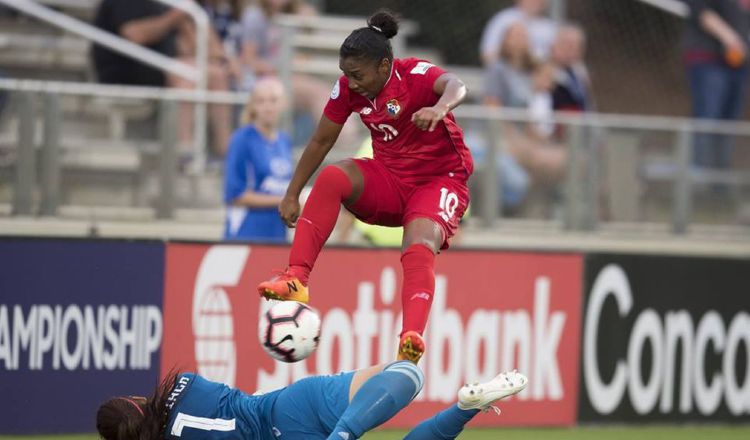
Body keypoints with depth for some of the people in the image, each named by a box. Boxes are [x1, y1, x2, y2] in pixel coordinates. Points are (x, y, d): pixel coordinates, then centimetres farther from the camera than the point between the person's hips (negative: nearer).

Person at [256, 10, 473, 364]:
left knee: (420, 245, -34)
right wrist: (292, 195, 10)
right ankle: (296, 279, -31)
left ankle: (411, 341, -51)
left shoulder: (415, 75, -19)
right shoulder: (347, 89, -4)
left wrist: (440, 107, -66)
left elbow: (455, 85, -42)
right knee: (332, 177, -26)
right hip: (388, 181, 5)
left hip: (439, 179, -5)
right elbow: (321, 141, 8)